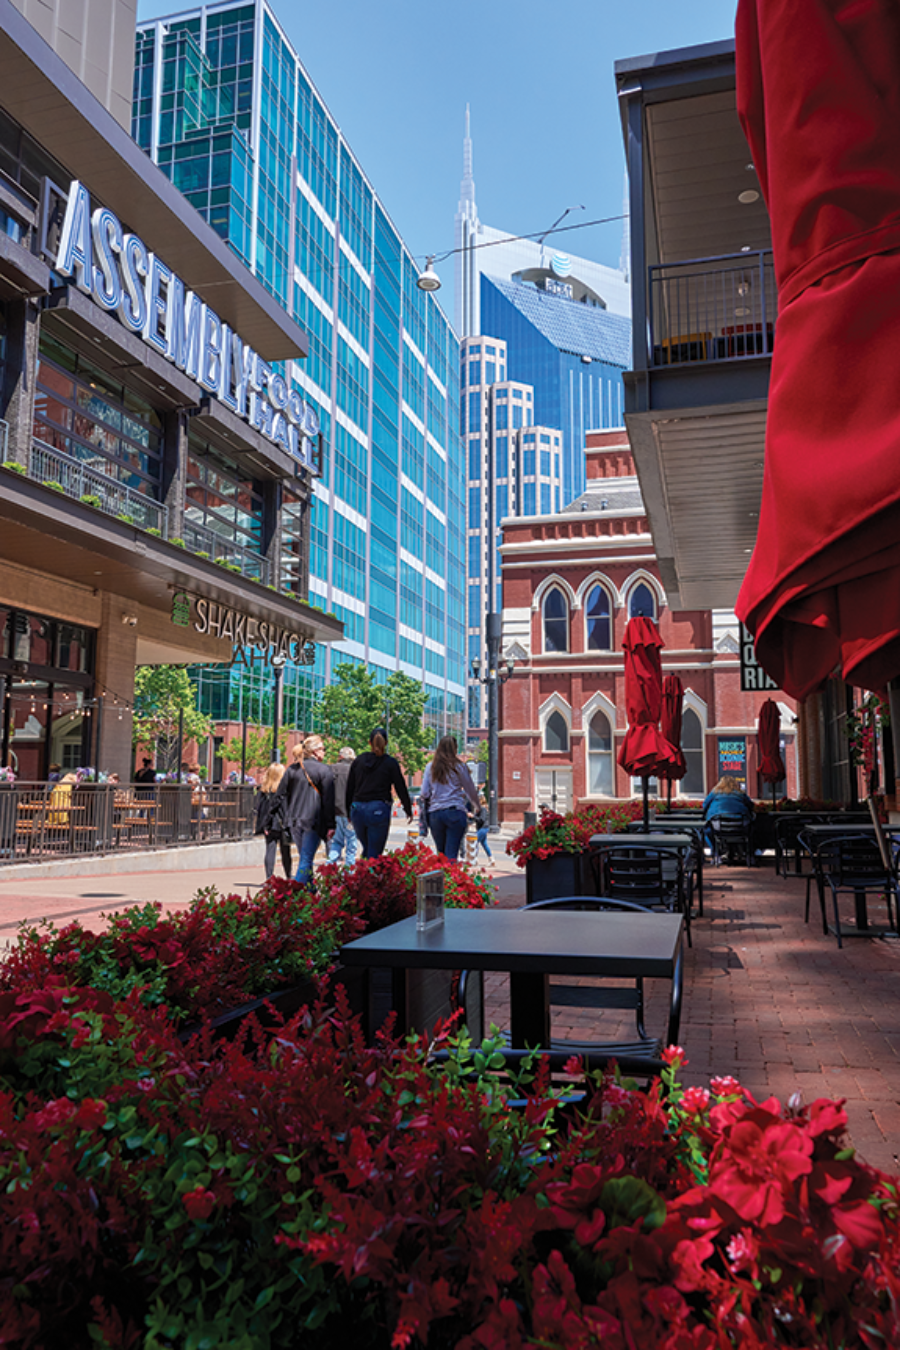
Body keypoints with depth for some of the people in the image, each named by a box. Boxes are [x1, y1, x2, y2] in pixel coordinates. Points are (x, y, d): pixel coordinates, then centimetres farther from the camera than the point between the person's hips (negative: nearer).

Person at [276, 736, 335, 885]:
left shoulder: (291, 769, 8)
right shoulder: (323, 770, -6)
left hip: (294, 821, 5)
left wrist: (288, 817, 12)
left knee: (304, 858, 18)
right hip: (313, 822, -5)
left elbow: (281, 794, 9)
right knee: (306, 860, -3)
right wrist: (330, 825, -5)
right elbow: (328, 800, -8)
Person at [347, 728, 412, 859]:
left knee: (366, 850, 20)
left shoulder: (358, 760, 8)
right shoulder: (390, 762, -2)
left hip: (357, 810, 4)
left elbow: (349, 788, 11)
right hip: (378, 809, -4)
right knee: (374, 854, 1)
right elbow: (401, 788, 1)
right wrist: (408, 811, 11)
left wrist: (349, 812, 20)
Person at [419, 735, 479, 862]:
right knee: (451, 854, -5)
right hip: (455, 812, -3)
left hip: (435, 814, 3)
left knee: (441, 853, 13)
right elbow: (471, 790, 10)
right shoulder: (458, 766, 0)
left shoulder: (431, 767, 6)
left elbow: (424, 793, 5)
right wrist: (476, 805, 28)